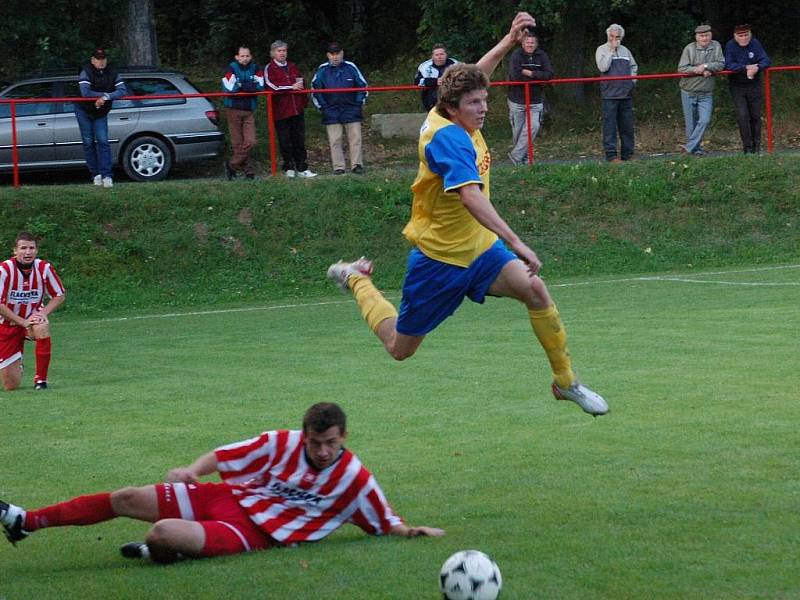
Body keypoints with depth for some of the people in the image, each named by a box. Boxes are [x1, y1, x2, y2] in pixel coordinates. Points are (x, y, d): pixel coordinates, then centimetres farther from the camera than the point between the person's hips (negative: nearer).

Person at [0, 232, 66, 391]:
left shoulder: (44, 268, -12)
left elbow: (60, 295, -1)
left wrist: (43, 313, -18)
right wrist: (22, 322, -24)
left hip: (32, 318, 2)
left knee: (42, 328, -39)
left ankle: (41, 379, -20)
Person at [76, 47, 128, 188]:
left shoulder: (112, 73, -8)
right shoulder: (86, 72, -18)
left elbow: (122, 91, -19)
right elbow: (85, 92, -30)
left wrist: (106, 97, -32)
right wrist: (103, 95, -24)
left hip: (101, 113, 1)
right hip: (84, 111, -1)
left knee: (103, 142, -10)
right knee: (88, 143, 1)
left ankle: (107, 176, -15)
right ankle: (95, 174, 9)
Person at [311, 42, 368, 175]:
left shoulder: (350, 67, 1)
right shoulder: (323, 70, 1)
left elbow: (362, 85, 11)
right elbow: (315, 88, 11)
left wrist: (359, 103, 6)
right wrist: (322, 106, 8)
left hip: (351, 110, 0)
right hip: (332, 113, 0)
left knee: (355, 139, -1)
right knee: (335, 141, 0)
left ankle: (357, 164, 2)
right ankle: (338, 167, 3)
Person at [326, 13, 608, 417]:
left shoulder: (454, 120, -2)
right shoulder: (447, 137, -28)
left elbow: (471, 77, 22)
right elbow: (470, 197, -42)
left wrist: (508, 42, 15)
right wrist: (515, 243, -49)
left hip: (477, 247, 7)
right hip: (438, 257, -7)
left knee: (535, 291, -17)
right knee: (400, 349, 9)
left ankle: (565, 381, -4)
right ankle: (357, 280, 37)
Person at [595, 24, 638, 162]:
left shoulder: (625, 50, 17)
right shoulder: (602, 50, 1)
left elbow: (634, 66, 27)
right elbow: (603, 67, -15)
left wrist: (632, 78, 10)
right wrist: (611, 50, -11)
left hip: (626, 93, 5)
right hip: (610, 94, -5)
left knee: (627, 125, 8)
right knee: (610, 125, -7)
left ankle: (627, 153, 14)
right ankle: (611, 154, -7)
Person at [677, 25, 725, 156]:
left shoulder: (716, 46, 0)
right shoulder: (689, 49, -6)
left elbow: (721, 65, -6)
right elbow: (681, 68, -11)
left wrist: (706, 66, -18)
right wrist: (698, 70, -21)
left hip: (706, 94, 1)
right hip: (689, 92, -1)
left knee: (705, 120, -14)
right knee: (691, 122, 4)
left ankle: (690, 146, -10)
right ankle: (696, 148, 17)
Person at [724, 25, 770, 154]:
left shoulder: (755, 44, -6)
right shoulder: (730, 46, -10)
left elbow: (765, 60, -12)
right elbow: (729, 65, -20)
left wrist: (757, 68, -33)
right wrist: (746, 68, -30)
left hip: (754, 85, 2)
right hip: (737, 86, -2)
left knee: (755, 116, 6)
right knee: (742, 116, -11)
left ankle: (756, 146, 17)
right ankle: (747, 146, -2)